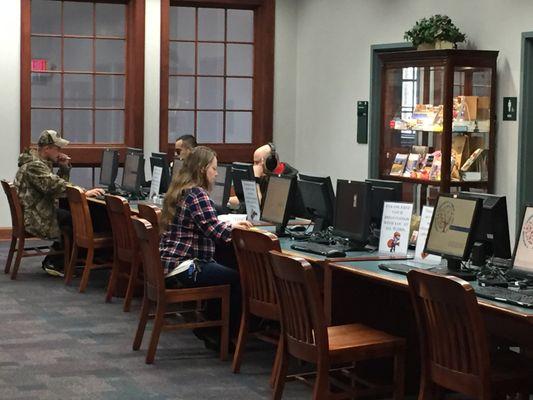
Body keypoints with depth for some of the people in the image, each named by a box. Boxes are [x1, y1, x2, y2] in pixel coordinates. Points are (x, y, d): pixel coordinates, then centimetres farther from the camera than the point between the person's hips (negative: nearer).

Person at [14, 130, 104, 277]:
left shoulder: (41, 162, 13)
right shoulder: (34, 166, -21)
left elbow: (58, 182, 17)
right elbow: (56, 187, -33)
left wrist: (64, 167, 1)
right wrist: (85, 192, -34)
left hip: (41, 213, 10)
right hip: (37, 221, -10)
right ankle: (54, 263, 3)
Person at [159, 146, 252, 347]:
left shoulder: (178, 190, 14)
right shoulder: (197, 194, -16)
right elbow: (215, 231, -21)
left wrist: (231, 225, 12)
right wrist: (234, 227, -3)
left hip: (167, 263, 10)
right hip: (183, 269, -10)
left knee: (224, 272, 24)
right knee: (237, 280, -1)